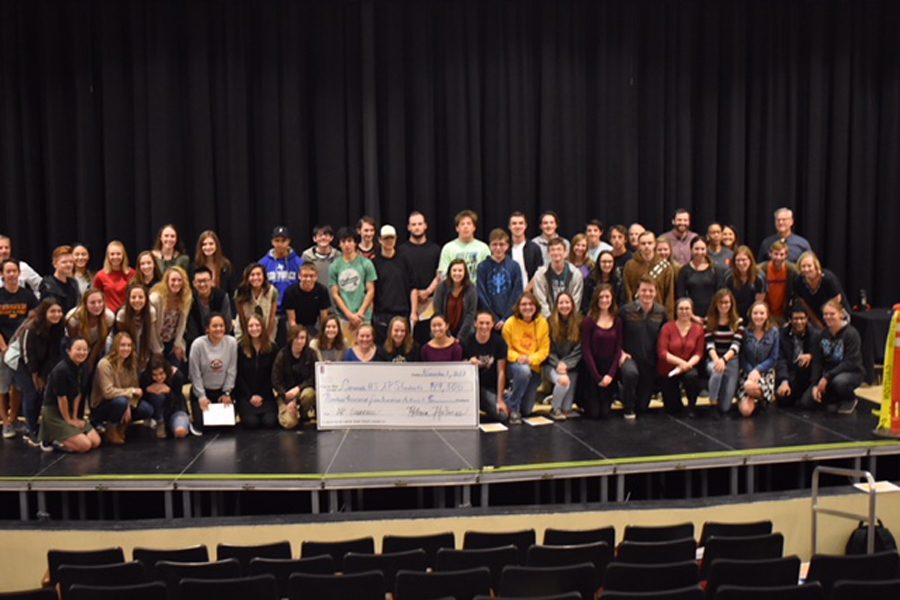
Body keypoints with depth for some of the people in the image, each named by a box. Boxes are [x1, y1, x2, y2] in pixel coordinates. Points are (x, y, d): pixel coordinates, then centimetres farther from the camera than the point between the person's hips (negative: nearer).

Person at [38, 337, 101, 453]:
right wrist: (68, 420, -10)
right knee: (85, 445, -18)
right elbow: (61, 397, -18)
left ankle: (58, 438, 14)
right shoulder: (61, 370, -24)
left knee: (96, 442, 0)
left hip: (69, 411, 9)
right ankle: (50, 441, 1)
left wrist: (75, 417, 1)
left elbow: (78, 394, 6)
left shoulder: (81, 369, 2)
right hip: (53, 412, -9)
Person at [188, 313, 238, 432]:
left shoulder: (232, 342, -12)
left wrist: (227, 393, -4)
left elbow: (232, 370, -5)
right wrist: (202, 397, -11)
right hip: (202, 391, -2)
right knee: (202, 425, -10)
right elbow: (195, 374, -11)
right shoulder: (198, 344, -17)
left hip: (222, 390, 2)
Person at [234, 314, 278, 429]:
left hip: (266, 394, 2)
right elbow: (238, 375, -3)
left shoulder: (271, 348, 2)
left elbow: (273, 375, 3)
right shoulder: (240, 348, -3)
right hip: (245, 394, -1)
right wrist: (250, 396, -9)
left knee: (270, 422, -18)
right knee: (251, 422, -21)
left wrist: (262, 395, -6)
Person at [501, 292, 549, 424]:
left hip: (534, 367, 3)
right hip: (515, 364, -3)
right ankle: (513, 408, -18)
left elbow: (544, 349, -4)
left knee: (526, 410, 2)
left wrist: (531, 359, -22)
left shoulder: (542, 323, -3)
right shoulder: (510, 323, -9)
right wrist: (518, 357, -26)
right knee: (524, 371, -41)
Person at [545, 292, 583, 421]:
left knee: (572, 380, -25)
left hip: (571, 365, 2)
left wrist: (566, 364, -16)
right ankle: (555, 409, -3)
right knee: (563, 380, -29)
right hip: (552, 365, -2)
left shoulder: (579, 322, -1)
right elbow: (548, 349, -4)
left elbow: (579, 349, -4)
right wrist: (558, 364, -18)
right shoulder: (550, 322, -4)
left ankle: (565, 410, 0)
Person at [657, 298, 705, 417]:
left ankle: (691, 407, -11)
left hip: (688, 368, 0)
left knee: (692, 376, -38)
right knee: (673, 410, 1)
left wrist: (688, 364, -26)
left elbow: (699, 353, -6)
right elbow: (662, 352, -14)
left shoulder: (698, 329, -2)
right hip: (668, 371, 0)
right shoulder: (667, 327, -8)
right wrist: (680, 362, -26)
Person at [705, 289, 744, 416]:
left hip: (731, 362, 0)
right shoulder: (709, 321, 0)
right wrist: (716, 360, -28)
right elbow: (709, 344, -9)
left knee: (725, 407, -5)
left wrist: (724, 359, -30)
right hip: (714, 360, 0)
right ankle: (712, 403, -18)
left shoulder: (737, 322, -1)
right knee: (717, 370, -40)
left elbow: (736, 345, -12)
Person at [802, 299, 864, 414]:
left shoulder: (851, 333, -18)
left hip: (852, 373, -5)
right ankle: (837, 399, 15)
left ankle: (850, 400, -5)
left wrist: (827, 377, -28)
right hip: (827, 373, 5)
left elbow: (850, 363, -24)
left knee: (839, 381, -41)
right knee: (807, 401, -11)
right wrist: (815, 384, -12)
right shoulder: (823, 334, 0)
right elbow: (817, 361, -1)